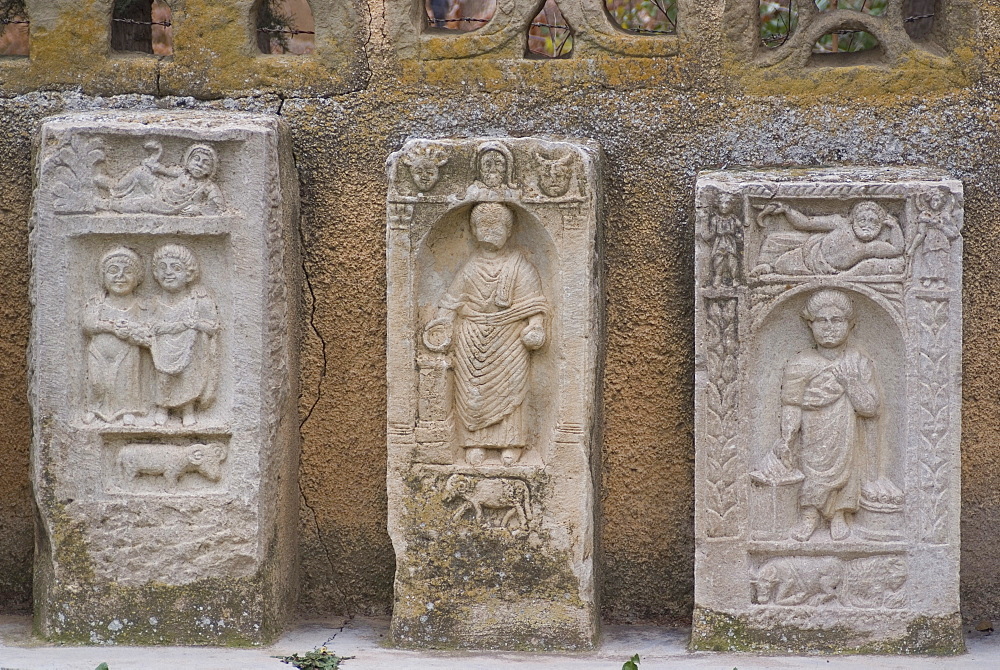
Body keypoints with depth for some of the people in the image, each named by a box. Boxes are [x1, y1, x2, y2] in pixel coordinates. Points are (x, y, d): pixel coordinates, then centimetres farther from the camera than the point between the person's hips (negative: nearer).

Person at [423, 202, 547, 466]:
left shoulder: (520, 267, 3)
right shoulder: (470, 269, 10)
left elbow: (533, 301, -1)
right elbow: (452, 303, 10)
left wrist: (535, 327, -13)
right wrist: (444, 331, 1)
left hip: (509, 340, -2)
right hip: (472, 340, 2)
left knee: (508, 389, -3)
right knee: (471, 391, -1)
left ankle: (510, 444, 3)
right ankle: (474, 444, 4)